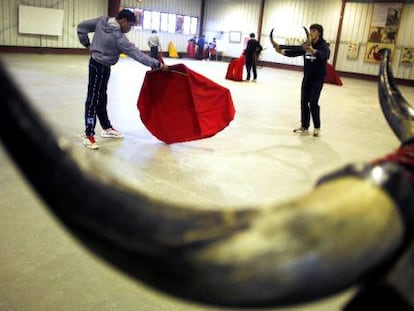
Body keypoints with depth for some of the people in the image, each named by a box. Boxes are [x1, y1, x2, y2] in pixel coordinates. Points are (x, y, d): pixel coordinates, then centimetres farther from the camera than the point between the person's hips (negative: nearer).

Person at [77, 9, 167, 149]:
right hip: (100, 67, -9)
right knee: (93, 100, -6)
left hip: (97, 64, 9)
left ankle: (107, 128, 30)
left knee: (101, 98, 17)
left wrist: (87, 44, 12)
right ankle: (89, 136, -1)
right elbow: (136, 54, -23)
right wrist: (157, 64, -20)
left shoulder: (101, 21, -3)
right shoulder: (118, 37, -24)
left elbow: (81, 26, 5)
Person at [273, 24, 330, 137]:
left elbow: (324, 55, -34)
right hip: (306, 78, 6)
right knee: (304, 102, 5)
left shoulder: (323, 45, -13)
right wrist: (282, 51, -15)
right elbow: (295, 51, 1)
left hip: (318, 79, -6)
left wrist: (312, 50, -53)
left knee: (313, 103, -10)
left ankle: (317, 127, 5)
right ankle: (304, 127, 13)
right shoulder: (306, 45, 4)